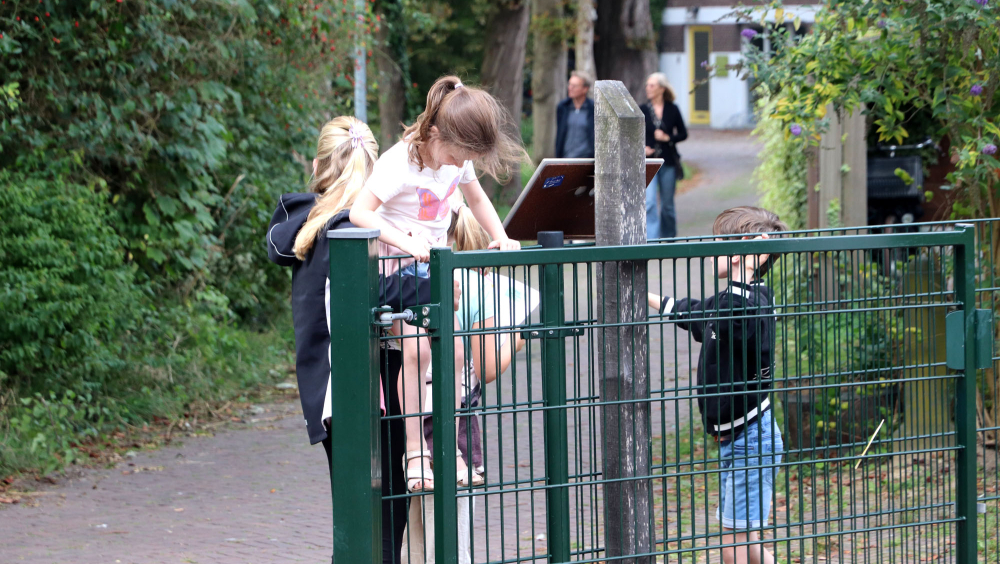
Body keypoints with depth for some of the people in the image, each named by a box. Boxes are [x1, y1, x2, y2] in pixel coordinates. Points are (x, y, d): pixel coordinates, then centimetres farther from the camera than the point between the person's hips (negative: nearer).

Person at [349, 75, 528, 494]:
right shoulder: (399, 162, -23)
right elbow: (360, 212, -28)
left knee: (453, 348, -7)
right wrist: (406, 241, -37)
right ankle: (415, 451, -14)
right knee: (415, 349, -21)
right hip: (395, 263, -6)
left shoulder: (459, 158, -2)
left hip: (436, 263, 6)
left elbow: (476, 197, 18)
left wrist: (500, 239, 5)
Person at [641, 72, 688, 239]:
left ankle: (669, 237, 29)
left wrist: (668, 138, -10)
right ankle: (651, 240, -17)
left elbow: (683, 134, 7)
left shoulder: (672, 110, 3)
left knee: (667, 204, 11)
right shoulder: (642, 110, 3)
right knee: (649, 203, -14)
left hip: (668, 163, 1)